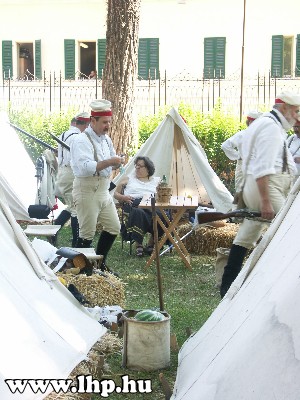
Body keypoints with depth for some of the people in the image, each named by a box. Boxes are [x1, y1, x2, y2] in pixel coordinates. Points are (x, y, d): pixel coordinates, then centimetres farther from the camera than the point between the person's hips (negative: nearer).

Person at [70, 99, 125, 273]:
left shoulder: (106, 139, 13)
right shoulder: (82, 141, -15)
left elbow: (111, 165, 22)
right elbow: (85, 168, -27)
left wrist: (118, 162, -1)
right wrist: (108, 162, -30)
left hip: (103, 190, 9)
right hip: (87, 191, -9)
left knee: (114, 227, 12)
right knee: (87, 233, -4)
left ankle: (100, 263, 27)